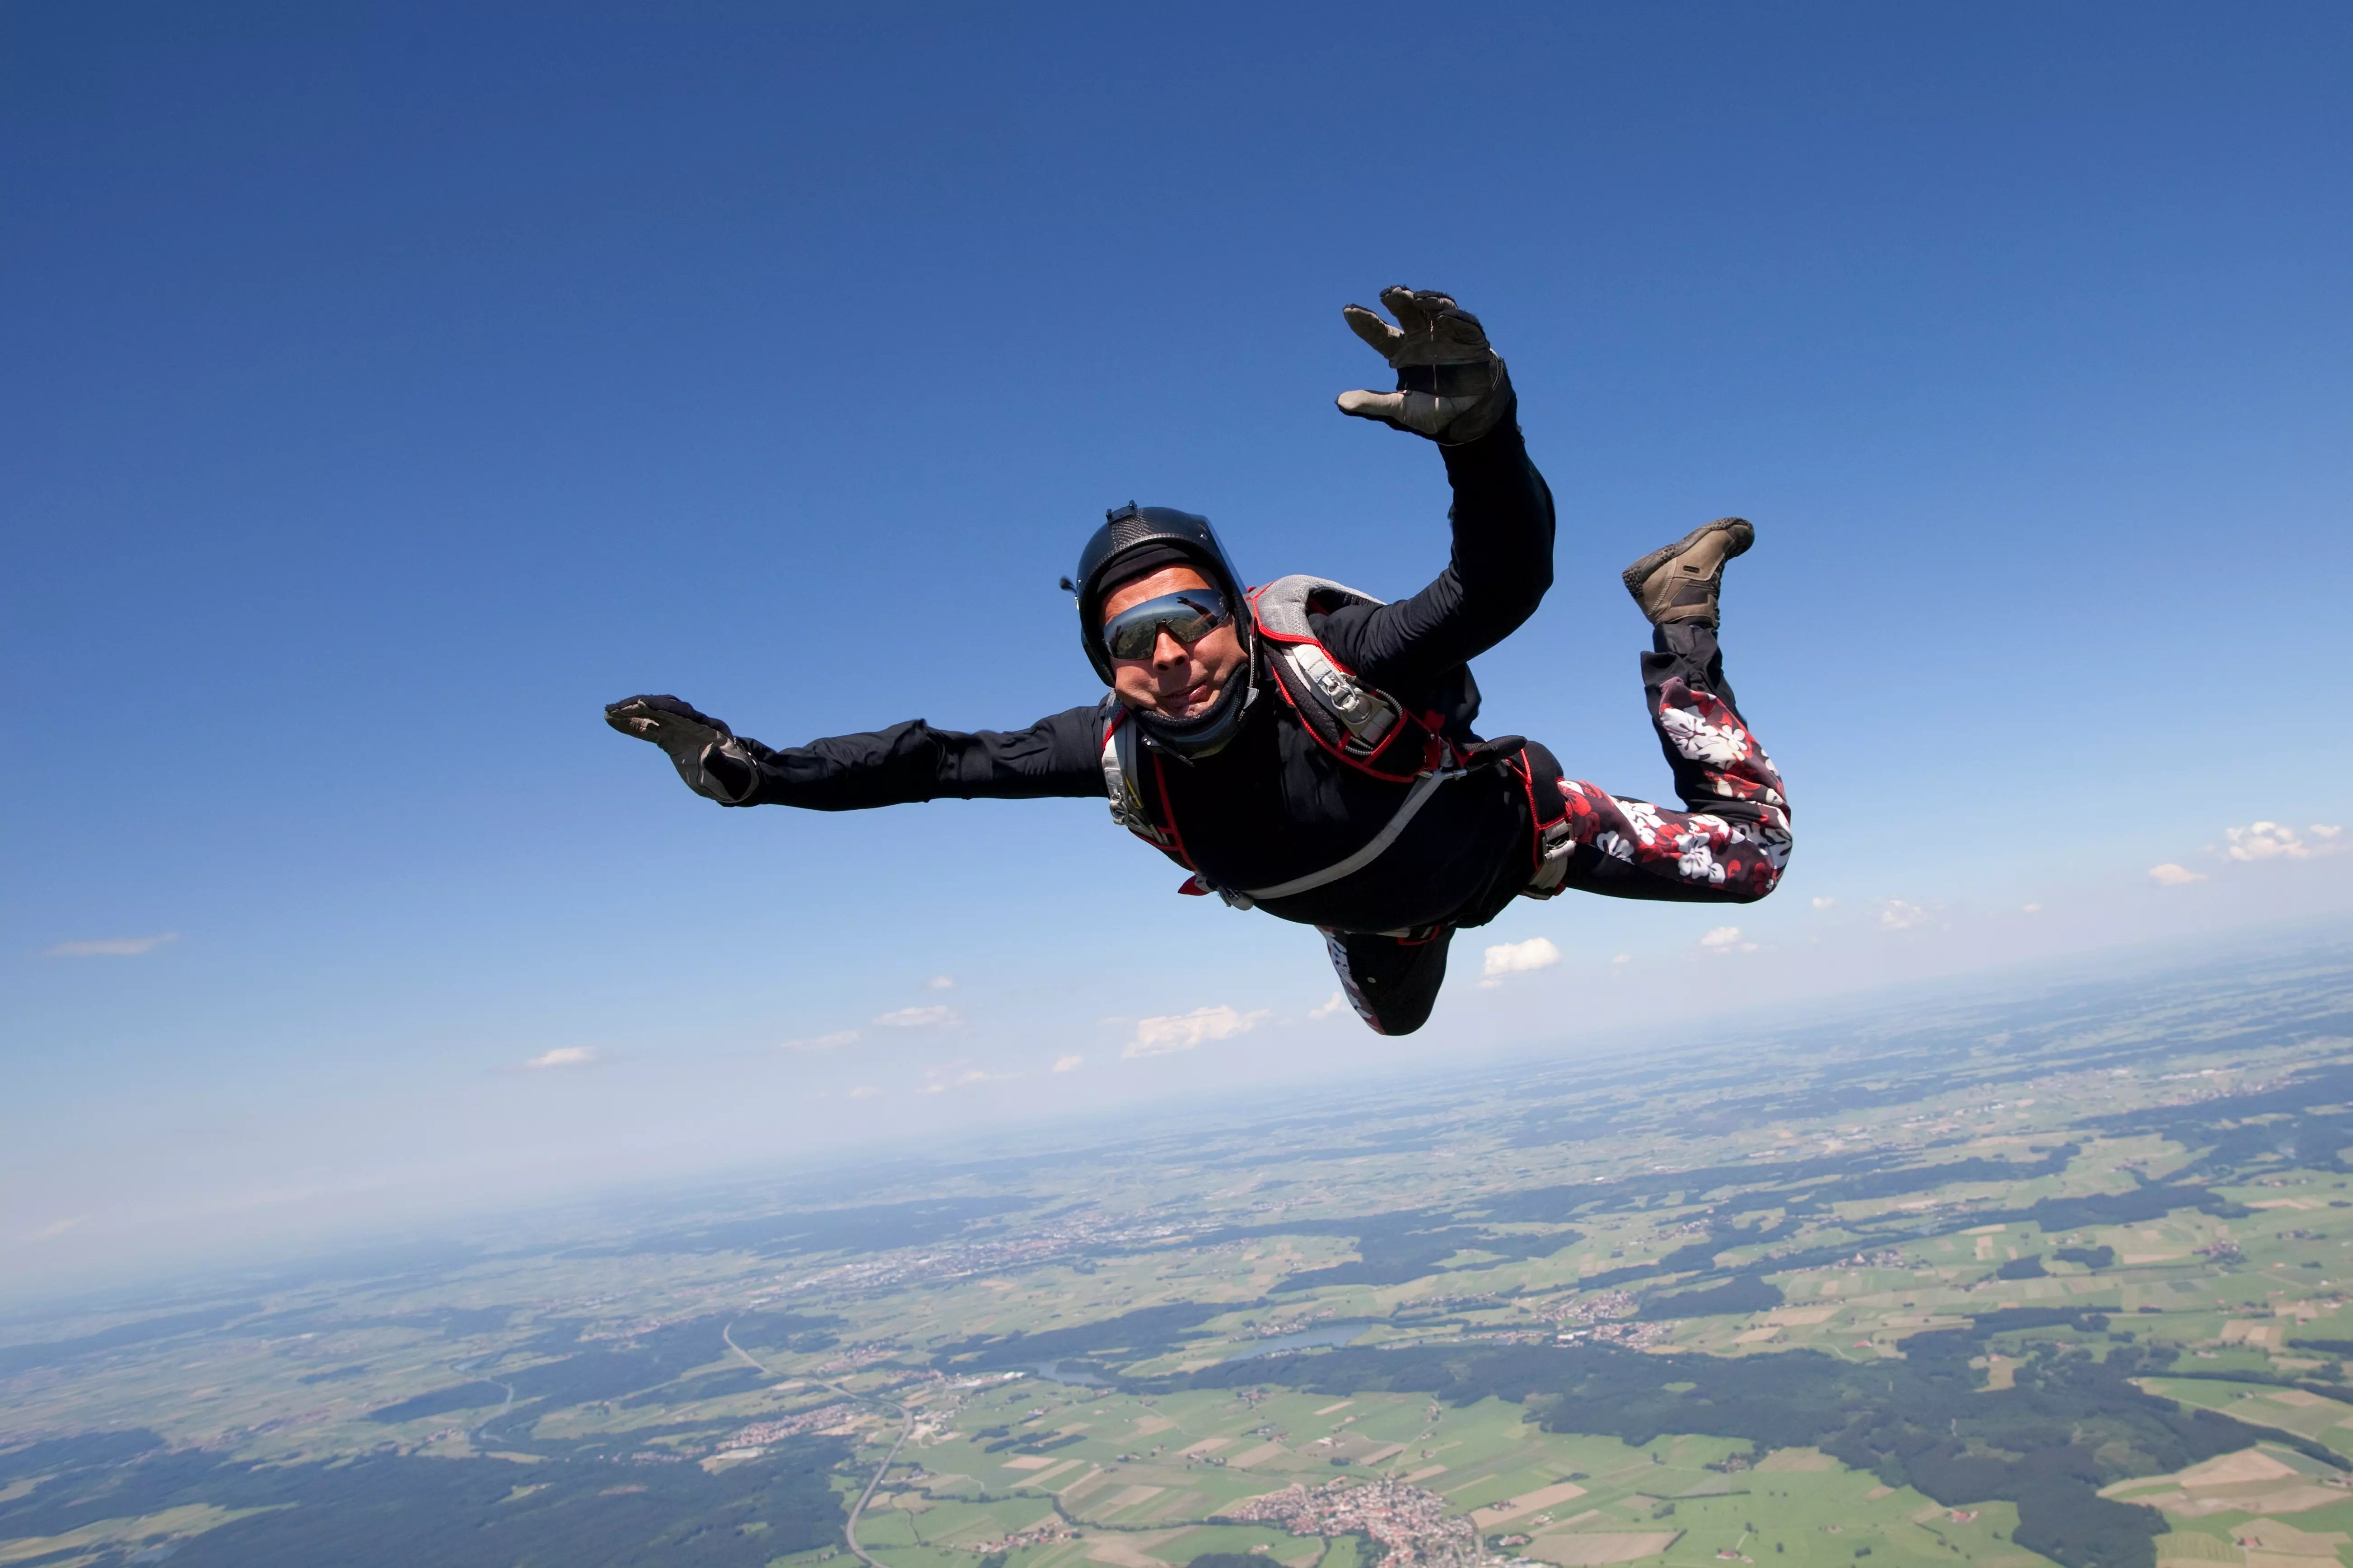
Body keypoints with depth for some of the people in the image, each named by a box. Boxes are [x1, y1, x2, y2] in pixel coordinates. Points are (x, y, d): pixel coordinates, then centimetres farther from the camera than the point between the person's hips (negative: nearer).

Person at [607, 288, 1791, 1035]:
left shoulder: (1334, 664, -45)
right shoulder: (1118, 755, -32)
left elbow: (1505, 582, -58)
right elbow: (937, 763, -23)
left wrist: (1480, 429, -78)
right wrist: (750, 771, -27)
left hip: (1504, 826, -4)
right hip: (1379, 909, 4)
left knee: (1748, 854, 3)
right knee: (1394, 1018, 35)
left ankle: (1676, 617, 18)